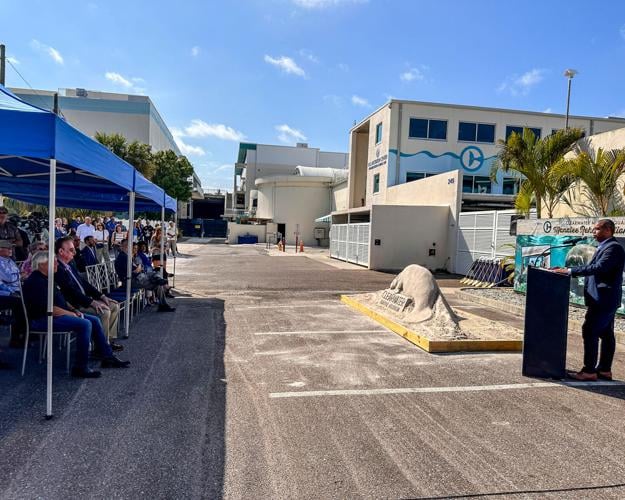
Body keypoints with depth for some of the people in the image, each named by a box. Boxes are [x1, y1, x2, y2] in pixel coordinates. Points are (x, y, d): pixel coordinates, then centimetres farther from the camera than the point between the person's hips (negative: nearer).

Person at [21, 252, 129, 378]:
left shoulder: (46, 278, 16)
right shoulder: (36, 282, -17)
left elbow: (60, 300, 23)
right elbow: (47, 308, -24)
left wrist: (74, 310, 8)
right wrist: (71, 314, -15)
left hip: (57, 314, 11)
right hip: (44, 319, -11)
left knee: (94, 320, 5)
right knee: (85, 324, -27)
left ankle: (107, 357, 9)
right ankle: (80, 368, -20)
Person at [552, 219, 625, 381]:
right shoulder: (605, 247, 17)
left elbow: (599, 268, -27)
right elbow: (592, 267, 16)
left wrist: (570, 270, -26)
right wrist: (567, 270, 5)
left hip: (603, 300, -10)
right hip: (605, 299, 10)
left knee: (589, 332, -9)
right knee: (606, 334, 14)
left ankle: (589, 371, -4)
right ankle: (604, 370, 22)